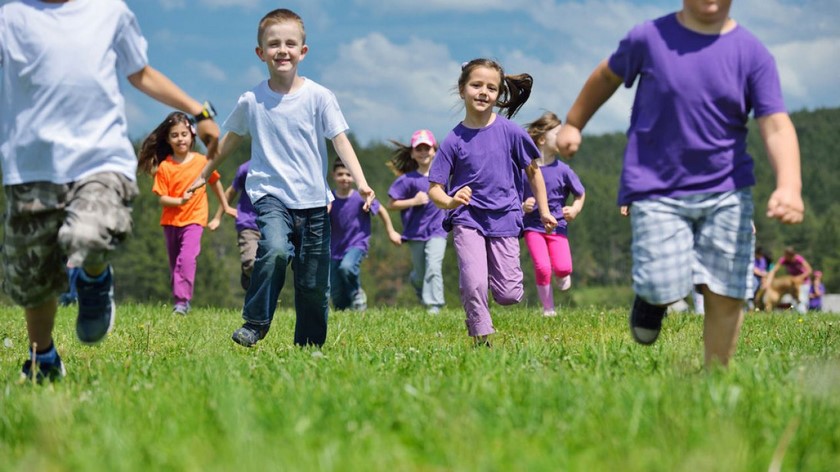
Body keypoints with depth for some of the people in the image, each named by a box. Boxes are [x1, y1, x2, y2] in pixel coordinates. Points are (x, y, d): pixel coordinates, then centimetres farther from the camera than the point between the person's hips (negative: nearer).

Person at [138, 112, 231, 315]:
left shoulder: (202, 161, -4)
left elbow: (215, 183, 13)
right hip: (171, 221, 2)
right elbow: (162, 198, -7)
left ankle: (182, 300, -24)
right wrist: (180, 200, -25)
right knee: (175, 264, 13)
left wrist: (225, 207, 21)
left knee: (187, 258, -22)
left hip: (194, 219, -2)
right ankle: (177, 302, 25)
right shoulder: (164, 167, -6)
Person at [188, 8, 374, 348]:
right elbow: (230, 140, 18)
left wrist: (360, 182, -19)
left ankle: (309, 346, 20)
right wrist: (204, 175, 28)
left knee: (314, 283, 4)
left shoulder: (319, 97, -2)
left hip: (313, 200, 1)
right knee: (275, 249, -30)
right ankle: (254, 324, -15)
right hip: (271, 194, -1)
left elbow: (340, 141, -5)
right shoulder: (251, 102, 2)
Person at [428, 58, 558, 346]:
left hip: (504, 218, 1)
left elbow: (532, 170, 9)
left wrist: (544, 212, 10)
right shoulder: (454, 140, -6)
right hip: (468, 219, -1)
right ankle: (481, 339, 4)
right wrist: (450, 201, -28)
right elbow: (434, 188, -6)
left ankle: (494, 267, 33)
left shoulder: (510, 131, -4)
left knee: (509, 295, 0)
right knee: (474, 286, -17)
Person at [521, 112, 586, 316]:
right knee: (542, 267, -16)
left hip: (557, 225, 1)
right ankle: (548, 309, 3)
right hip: (533, 226, -1)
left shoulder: (562, 170, -4)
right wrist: (523, 206, -17)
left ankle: (562, 274, 23)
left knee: (562, 268, -16)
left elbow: (580, 194, 8)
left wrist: (575, 210, -9)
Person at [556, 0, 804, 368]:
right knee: (664, 288, -15)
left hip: (726, 191, 1)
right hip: (657, 190, -1)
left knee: (726, 295, -3)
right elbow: (608, 76, 17)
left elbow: (776, 127, -11)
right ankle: (651, 297, 23)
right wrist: (573, 124, 28)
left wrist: (789, 186, -27)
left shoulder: (753, 54, -3)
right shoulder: (649, 38, -4)